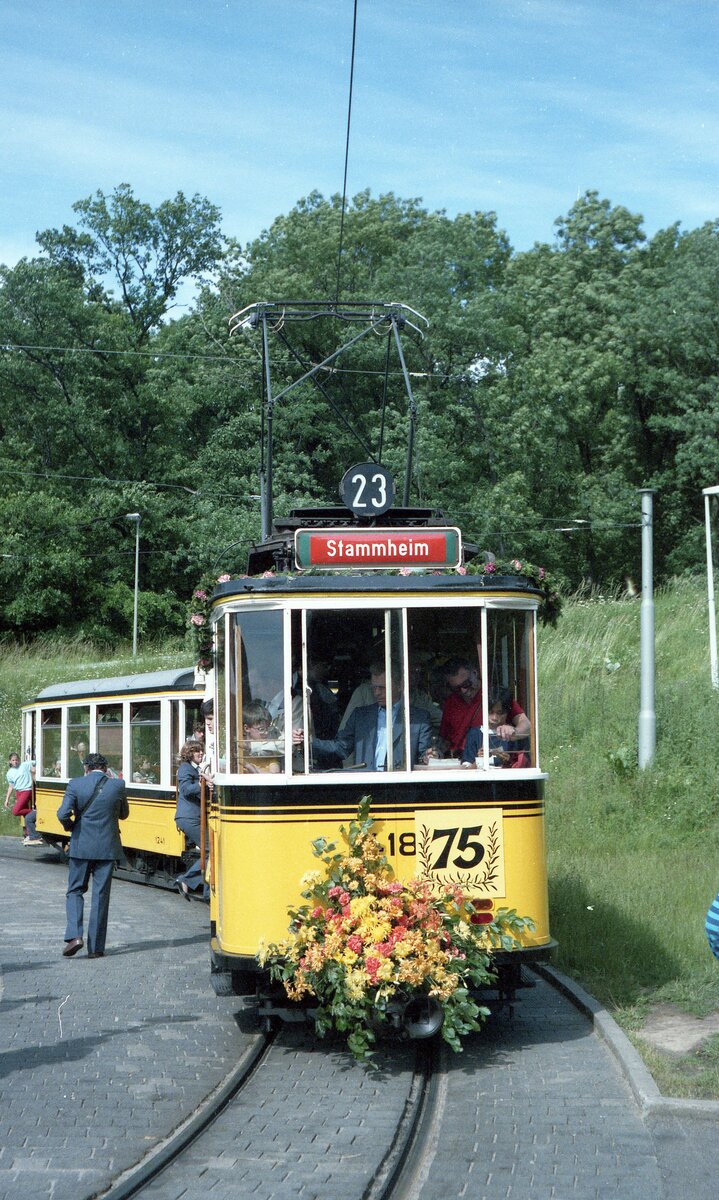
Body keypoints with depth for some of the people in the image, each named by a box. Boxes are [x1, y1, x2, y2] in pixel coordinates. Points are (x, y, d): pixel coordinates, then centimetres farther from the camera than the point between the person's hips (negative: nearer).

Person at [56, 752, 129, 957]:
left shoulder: (75, 785, -7)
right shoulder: (117, 785, -2)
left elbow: (63, 814, -15)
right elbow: (124, 814, 11)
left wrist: (69, 827, 5)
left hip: (81, 846, -1)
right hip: (107, 847, 1)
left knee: (75, 891, 14)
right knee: (100, 895, 7)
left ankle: (74, 935, -6)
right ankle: (96, 947, 8)